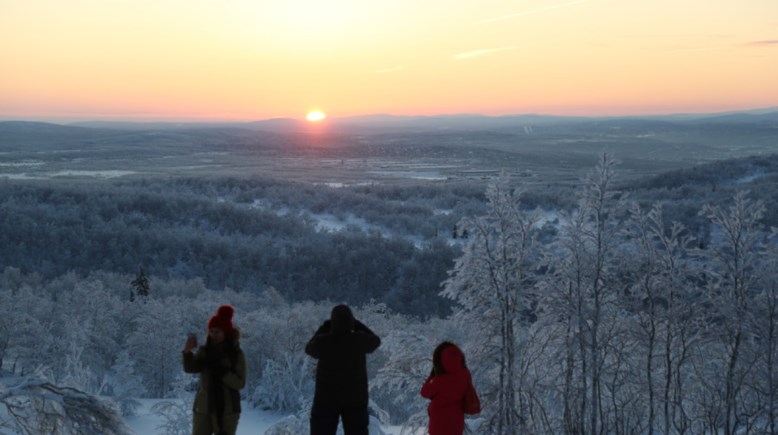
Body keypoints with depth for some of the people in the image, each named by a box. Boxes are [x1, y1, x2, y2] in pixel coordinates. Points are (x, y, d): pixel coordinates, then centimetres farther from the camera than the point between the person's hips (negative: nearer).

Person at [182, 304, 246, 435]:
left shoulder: (236, 354, -4)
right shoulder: (204, 351, 4)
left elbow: (240, 383, -10)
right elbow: (190, 368, -12)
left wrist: (220, 371, -22)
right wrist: (187, 351, -31)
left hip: (227, 410, -3)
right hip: (204, 408, 3)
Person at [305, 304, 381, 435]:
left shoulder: (323, 341, -14)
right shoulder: (360, 340, -12)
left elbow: (310, 348, 10)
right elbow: (375, 341, 12)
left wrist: (325, 327, 15)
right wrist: (355, 323, 14)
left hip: (327, 397, -1)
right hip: (355, 398, 1)